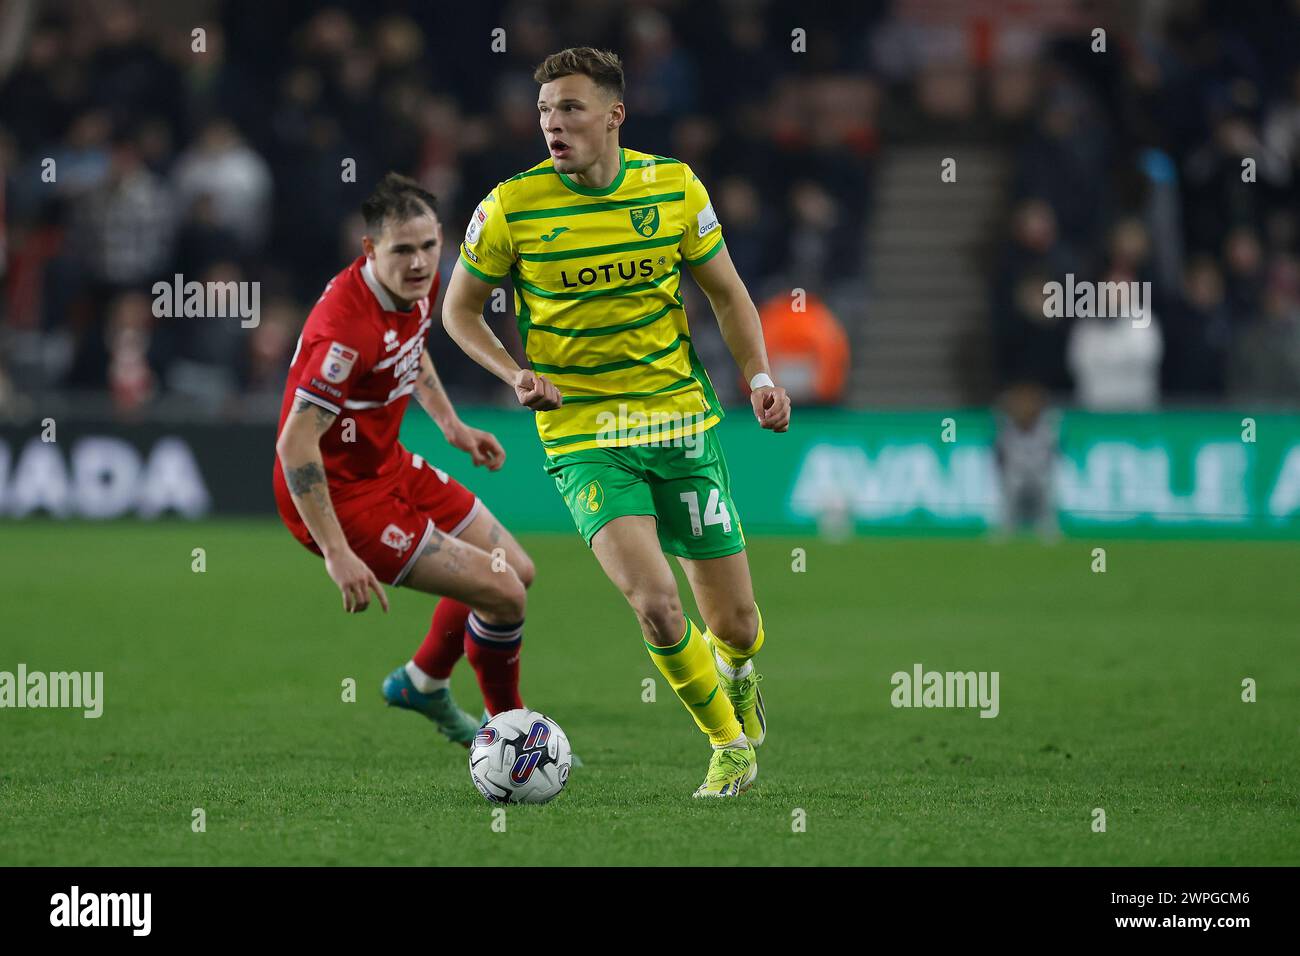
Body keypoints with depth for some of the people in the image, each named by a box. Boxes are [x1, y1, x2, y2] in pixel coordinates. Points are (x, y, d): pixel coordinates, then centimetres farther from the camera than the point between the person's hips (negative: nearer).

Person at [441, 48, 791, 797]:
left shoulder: (674, 186, -2)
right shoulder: (512, 207, -8)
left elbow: (726, 290, 11)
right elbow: (460, 308, 6)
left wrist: (760, 376, -3)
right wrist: (515, 376, -11)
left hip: (683, 421, 2)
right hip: (585, 440, -2)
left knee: (735, 623, 6)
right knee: (656, 605, -22)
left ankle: (734, 668, 45)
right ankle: (730, 744, 4)